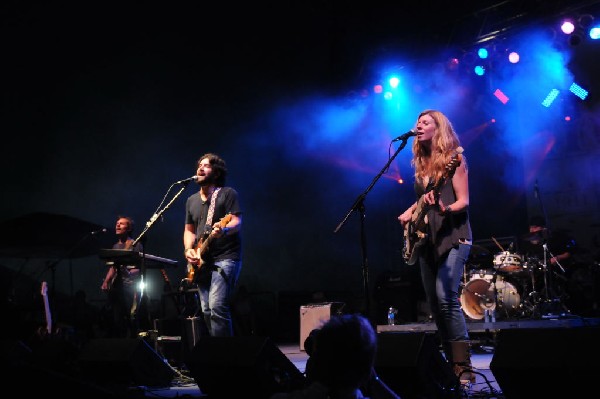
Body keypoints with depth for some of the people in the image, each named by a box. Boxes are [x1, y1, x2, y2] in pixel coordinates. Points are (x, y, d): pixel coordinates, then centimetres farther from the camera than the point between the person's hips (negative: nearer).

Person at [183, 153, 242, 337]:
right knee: (206, 311, 7)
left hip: (226, 257, -7)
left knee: (217, 306, -20)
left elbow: (237, 222, -10)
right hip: (202, 262, 7)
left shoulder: (228, 194, -1)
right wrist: (189, 250, 3)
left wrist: (223, 229, -32)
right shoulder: (192, 200, 18)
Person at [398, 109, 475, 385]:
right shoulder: (421, 163, 15)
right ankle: (451, 362, 14)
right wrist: (409, 213, 9)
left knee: (446, 297, -20)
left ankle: (464, 367, -16)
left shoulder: (453, 159, -5)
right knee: (434, 302, 5)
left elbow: (464, 201, -11)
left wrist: (445, 209, -29)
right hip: (427, 238, 8)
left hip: (453, 236, -8)